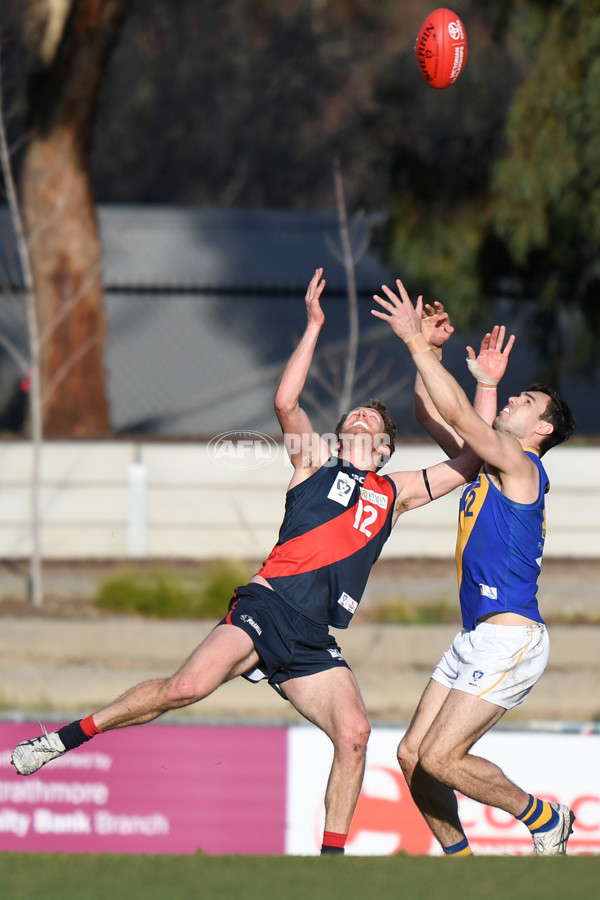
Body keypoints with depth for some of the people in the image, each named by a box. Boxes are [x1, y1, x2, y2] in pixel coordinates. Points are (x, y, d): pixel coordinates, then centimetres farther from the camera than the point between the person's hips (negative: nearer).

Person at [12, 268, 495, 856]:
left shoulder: (393, 493, 26)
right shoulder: (315, 465, 17)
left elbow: (472, 462, 28)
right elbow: (285, 402, 0)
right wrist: (314, 326, 0)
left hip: (314, 642, 4)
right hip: (270, 605, -3)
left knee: (354, 733, -18)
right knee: (187, 687, -25)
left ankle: (332, 854, -8)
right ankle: (69, 737, -10)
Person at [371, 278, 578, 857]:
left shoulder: (520, 463, -7)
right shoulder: (489, 466, 18)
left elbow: (457, 413, -16)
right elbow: (441, 417, 25)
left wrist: (415, 341, -13)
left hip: (510, 638, -9)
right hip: (478, 637, 9)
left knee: (440, 758, -15)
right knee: (412, 755, 3)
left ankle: (543, 818, 2)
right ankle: (458, 859, 12)